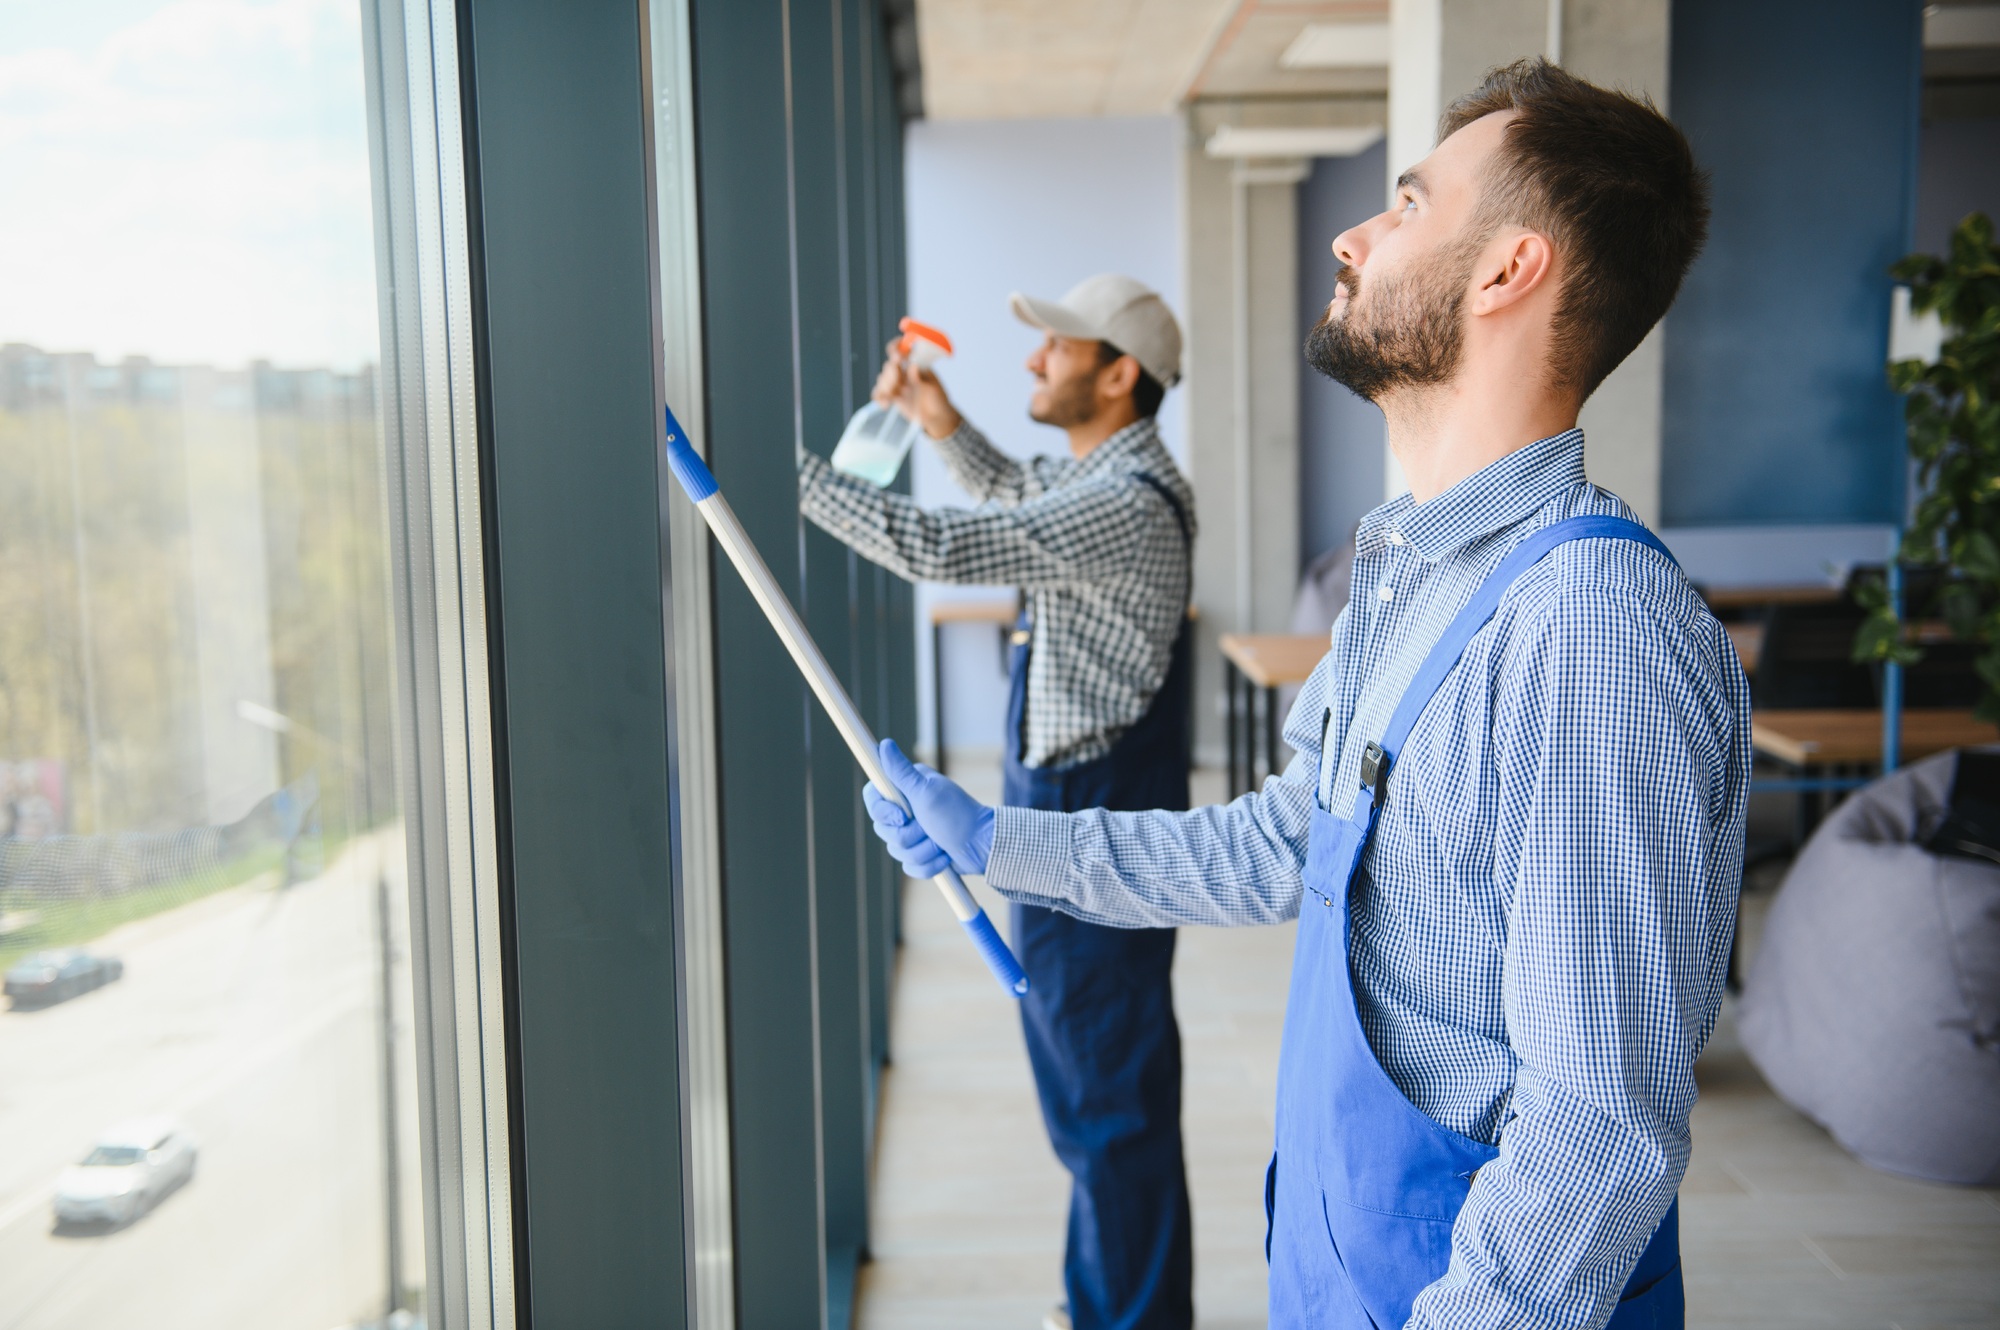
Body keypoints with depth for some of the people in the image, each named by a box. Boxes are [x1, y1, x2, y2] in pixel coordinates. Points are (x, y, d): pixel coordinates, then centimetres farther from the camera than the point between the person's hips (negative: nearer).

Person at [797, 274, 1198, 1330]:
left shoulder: (1131, 503, -22)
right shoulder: (1100, 472, 9)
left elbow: (937, 548, -28)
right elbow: (1014, 499, 31)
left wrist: (779, 466, -21)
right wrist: (944, 427, 15)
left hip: (1096, 819, -11)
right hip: (1061, 807, 11)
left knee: (1109, 1083, 2)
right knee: (1076, 1060, 21)